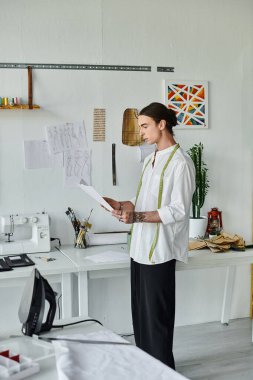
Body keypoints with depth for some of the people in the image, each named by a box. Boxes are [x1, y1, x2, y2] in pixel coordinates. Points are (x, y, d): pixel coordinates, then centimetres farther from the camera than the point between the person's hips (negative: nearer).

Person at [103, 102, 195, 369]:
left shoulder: (180, 162, -12)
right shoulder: (150, 160, 15)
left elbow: (178, 210, -17)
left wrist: (136, 216, -24)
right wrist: (123, 205, 3)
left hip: (159, 250, -8)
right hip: (140, 247, 8)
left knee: (157, 316, 1)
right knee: (140, 312, 14)